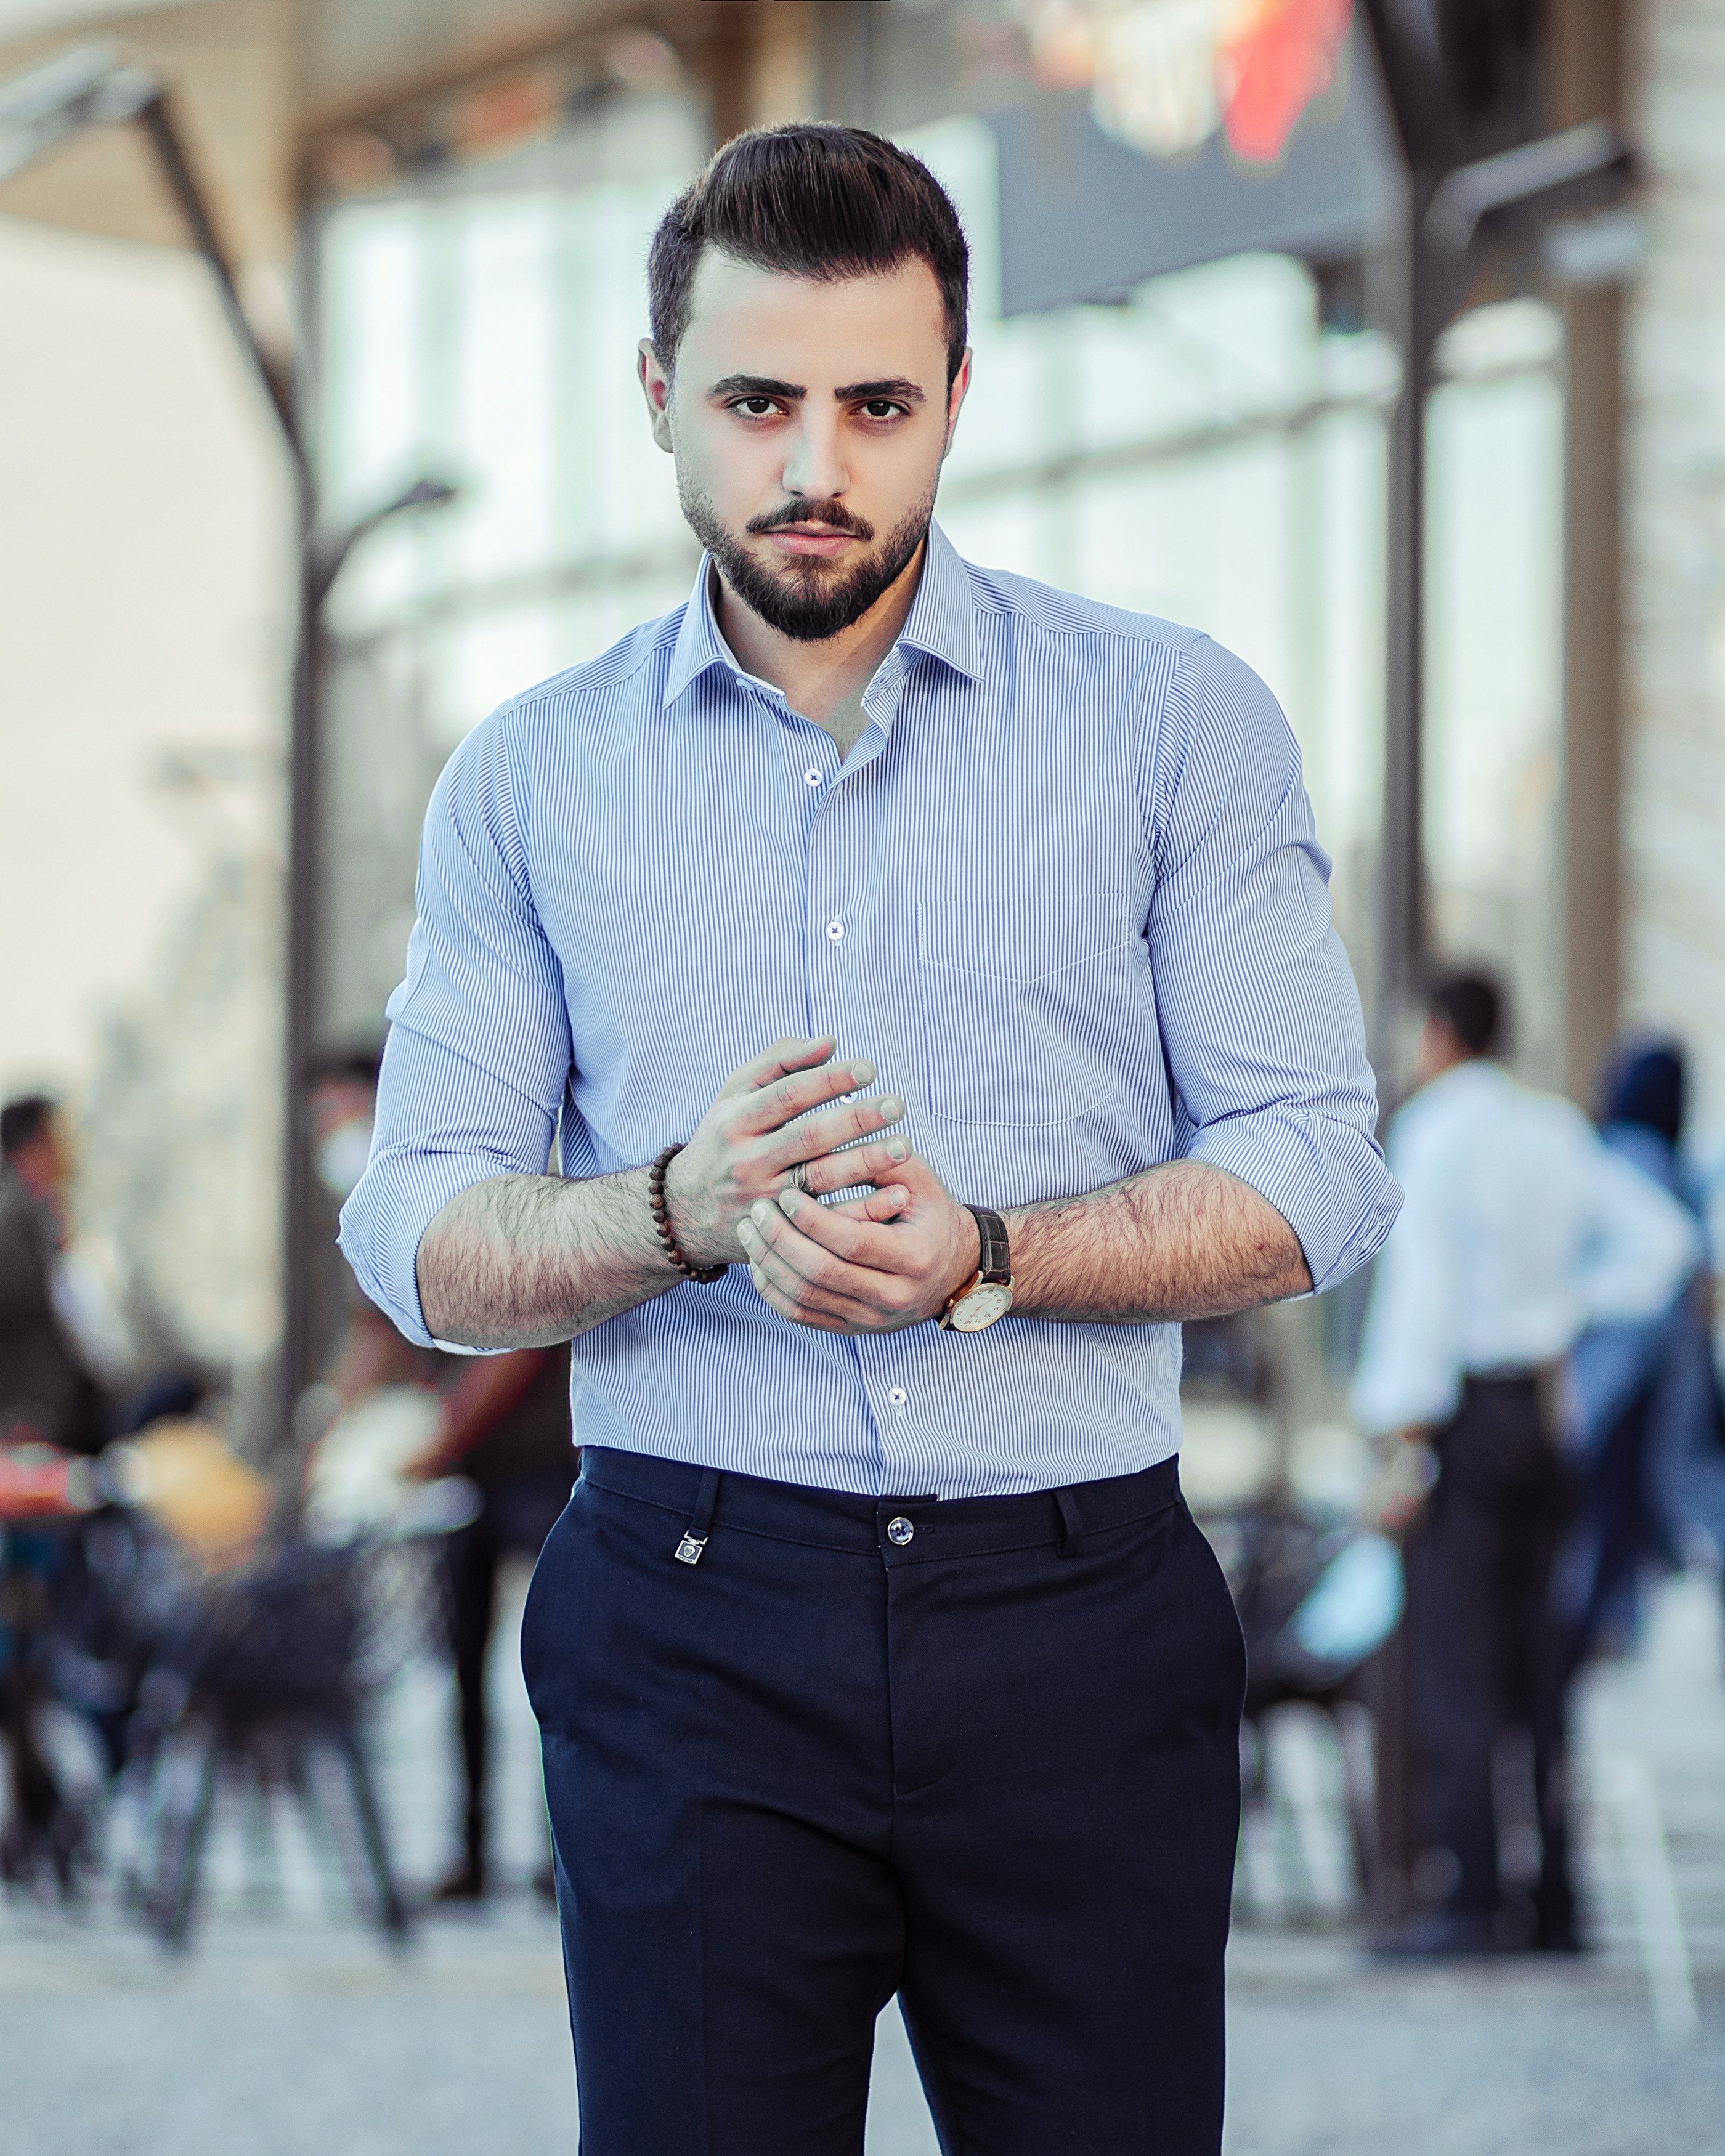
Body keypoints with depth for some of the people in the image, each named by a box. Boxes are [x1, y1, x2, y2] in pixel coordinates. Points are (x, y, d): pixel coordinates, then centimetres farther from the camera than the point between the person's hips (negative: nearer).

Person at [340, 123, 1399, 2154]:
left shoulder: (1174, 720, 4)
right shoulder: (531, 777, 8)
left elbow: (1314, 1168, 0)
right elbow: (417, 1236, 4)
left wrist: (985, 1259, -16)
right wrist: (686, 1215, -16)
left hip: (1076, 1612, 0)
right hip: (692, 1622, 1)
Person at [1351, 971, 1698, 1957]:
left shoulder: (1434, 1130, -8)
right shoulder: (1559, 1130, 12)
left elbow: (1426, 1281, -15)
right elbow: (1662, 1234, 11)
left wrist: (1399, 1421, -14)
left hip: (1459, 1405, -7)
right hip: (1542, 1408, 7)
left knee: (1454, 1664, -6)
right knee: (1534, 1661, 11)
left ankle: (1468, 1900, -10)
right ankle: (1556, 1903, 11)